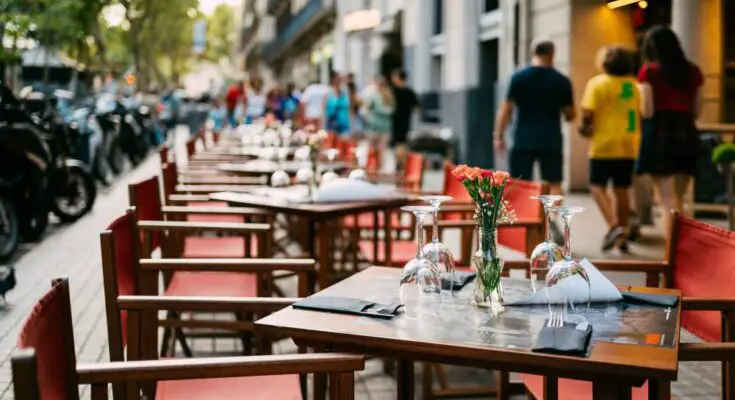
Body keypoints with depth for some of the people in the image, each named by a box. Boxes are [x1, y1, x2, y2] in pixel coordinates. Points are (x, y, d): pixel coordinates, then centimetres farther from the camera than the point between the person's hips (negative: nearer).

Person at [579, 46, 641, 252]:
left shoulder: (597, 83, -6)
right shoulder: (634, 85, 9)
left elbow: (587, 113, -14)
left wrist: (585, 128, 3)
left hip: (604, 144, -5)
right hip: (629, 145, 5)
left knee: (597, 186, 3)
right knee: (622, 190, 9)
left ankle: (613, 225, -16)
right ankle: (622, 236, 13)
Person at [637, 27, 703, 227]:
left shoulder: (649, 71, -4)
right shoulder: (694, 71, 9)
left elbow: (647, 112, -8)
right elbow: (696, 111, 11)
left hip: (660, 134, -4)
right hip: (687, 134, 5)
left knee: (669, 200, -3)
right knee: (678, 200, 14)